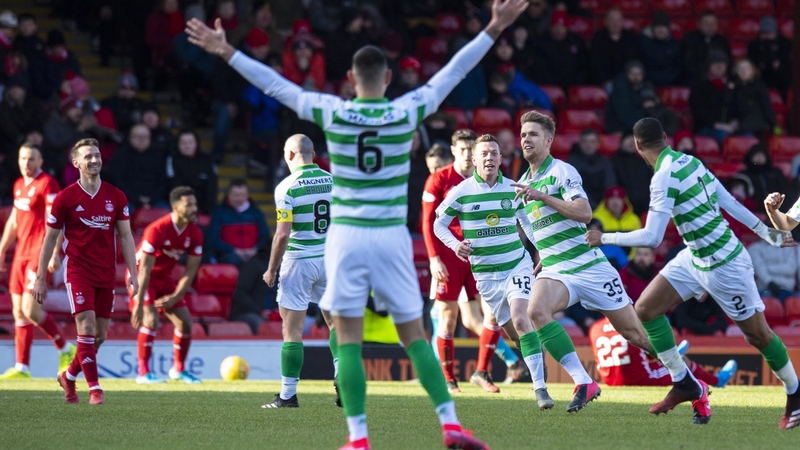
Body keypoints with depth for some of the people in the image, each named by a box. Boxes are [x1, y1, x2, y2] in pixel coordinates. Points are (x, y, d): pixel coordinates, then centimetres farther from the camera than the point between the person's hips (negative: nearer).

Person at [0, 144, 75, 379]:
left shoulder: (47, 184, -10)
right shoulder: (19, 185, 16)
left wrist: (54, 254, -24)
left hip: (39, 254, -8)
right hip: (21, 254, 8)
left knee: (30, 309, -14)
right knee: (19, 312, 4)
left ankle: (65, 349, 4)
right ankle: (22, 367, 6)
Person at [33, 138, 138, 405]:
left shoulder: (116, 197, 4)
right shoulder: (65, 198, -4)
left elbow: (125, 236, 8)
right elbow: (50, 239, 2)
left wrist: (133, 274, 0)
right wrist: (40, 278, 0)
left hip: (106, 275, 4)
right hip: (78, 271, -4)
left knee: (100, 335, 6)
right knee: (86, 328, -16)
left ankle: (69, 377, 28)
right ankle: (94, 389, -11)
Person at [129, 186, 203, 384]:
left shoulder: (195, 234, -10)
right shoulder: (157, 230, -28)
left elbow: (190, 271, -4)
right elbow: (145, 269, -27)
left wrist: (175, 297, -14)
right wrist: (138, 304, -28)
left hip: (165, 277, 6)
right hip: (140, 275, -6)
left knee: (185, 321, 2)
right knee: (151, 318, -24)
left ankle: (178, 368, 22)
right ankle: (143, 372, -17)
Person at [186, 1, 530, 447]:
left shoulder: (332, 112, -4)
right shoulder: (407, 111, -3)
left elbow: (276, 84, 4)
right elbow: (453, 73, 5)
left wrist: (226, 51, 13)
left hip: (346, 234, -1)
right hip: (392, 235, 1)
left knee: (349, 338, 1)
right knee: (415, 334, 9)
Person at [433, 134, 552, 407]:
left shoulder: (512, 189, 2)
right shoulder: (461, 192, -4)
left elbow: (526, 221, 18)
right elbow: (439, 224, 6)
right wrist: (455, 244, -12)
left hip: (517, 264, -1)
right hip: (485, 273, 1)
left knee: (520, 319, -22)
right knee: (512, 332, 4)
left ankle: (540, 387, -25)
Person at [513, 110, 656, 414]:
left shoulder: (562, 171, -6)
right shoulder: (523, 183, 16)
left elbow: (584, 212, -22)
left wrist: (541, 196, -23)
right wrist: (541, 257, 23)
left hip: (589, 265, -5)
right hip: (555, 270, 5)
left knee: (634, 331, -1)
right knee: (536, 310, -28)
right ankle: (583, 383, -26)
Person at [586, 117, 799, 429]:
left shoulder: (664, 178, -23)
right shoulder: (691, 161, 1)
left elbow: (651, 238, -26)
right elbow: (729, 202, 7)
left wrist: (605, 238, -13)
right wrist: (766, 232, 15)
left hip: (723, 266, -9)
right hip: (694, 258, 9)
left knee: (758, 333, 2)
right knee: (645, 308, 3)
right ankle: (685, 384, 10)